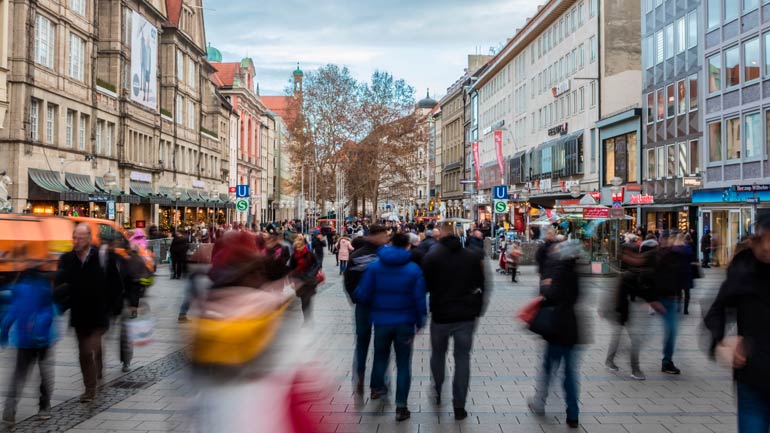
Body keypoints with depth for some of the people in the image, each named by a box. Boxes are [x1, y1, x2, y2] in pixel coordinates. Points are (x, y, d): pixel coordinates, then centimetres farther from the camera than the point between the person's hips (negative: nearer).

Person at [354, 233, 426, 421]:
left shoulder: (374, 266, -5)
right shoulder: (414, 269, -7)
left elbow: (362, 294, -7)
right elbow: (420, 298, -9)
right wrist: (420, 322, 3)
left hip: (381, 321, 1)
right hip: (405, 322, -1)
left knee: (380, 356, 24)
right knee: (403, 364, 7)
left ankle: (377, 388, 42)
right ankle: (401, 407, 7)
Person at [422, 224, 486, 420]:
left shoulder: (431, 257, -8)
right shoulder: (473, 256, 0)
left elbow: (425, 286, -3)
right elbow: (481, 285, 5)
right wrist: (477, 309, 13)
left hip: (440, 314, -1)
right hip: (466, 315, 1)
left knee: (438, 354, 20)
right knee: (462, 358, 6)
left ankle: (437, 392, 32)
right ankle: (459, 406, 5)